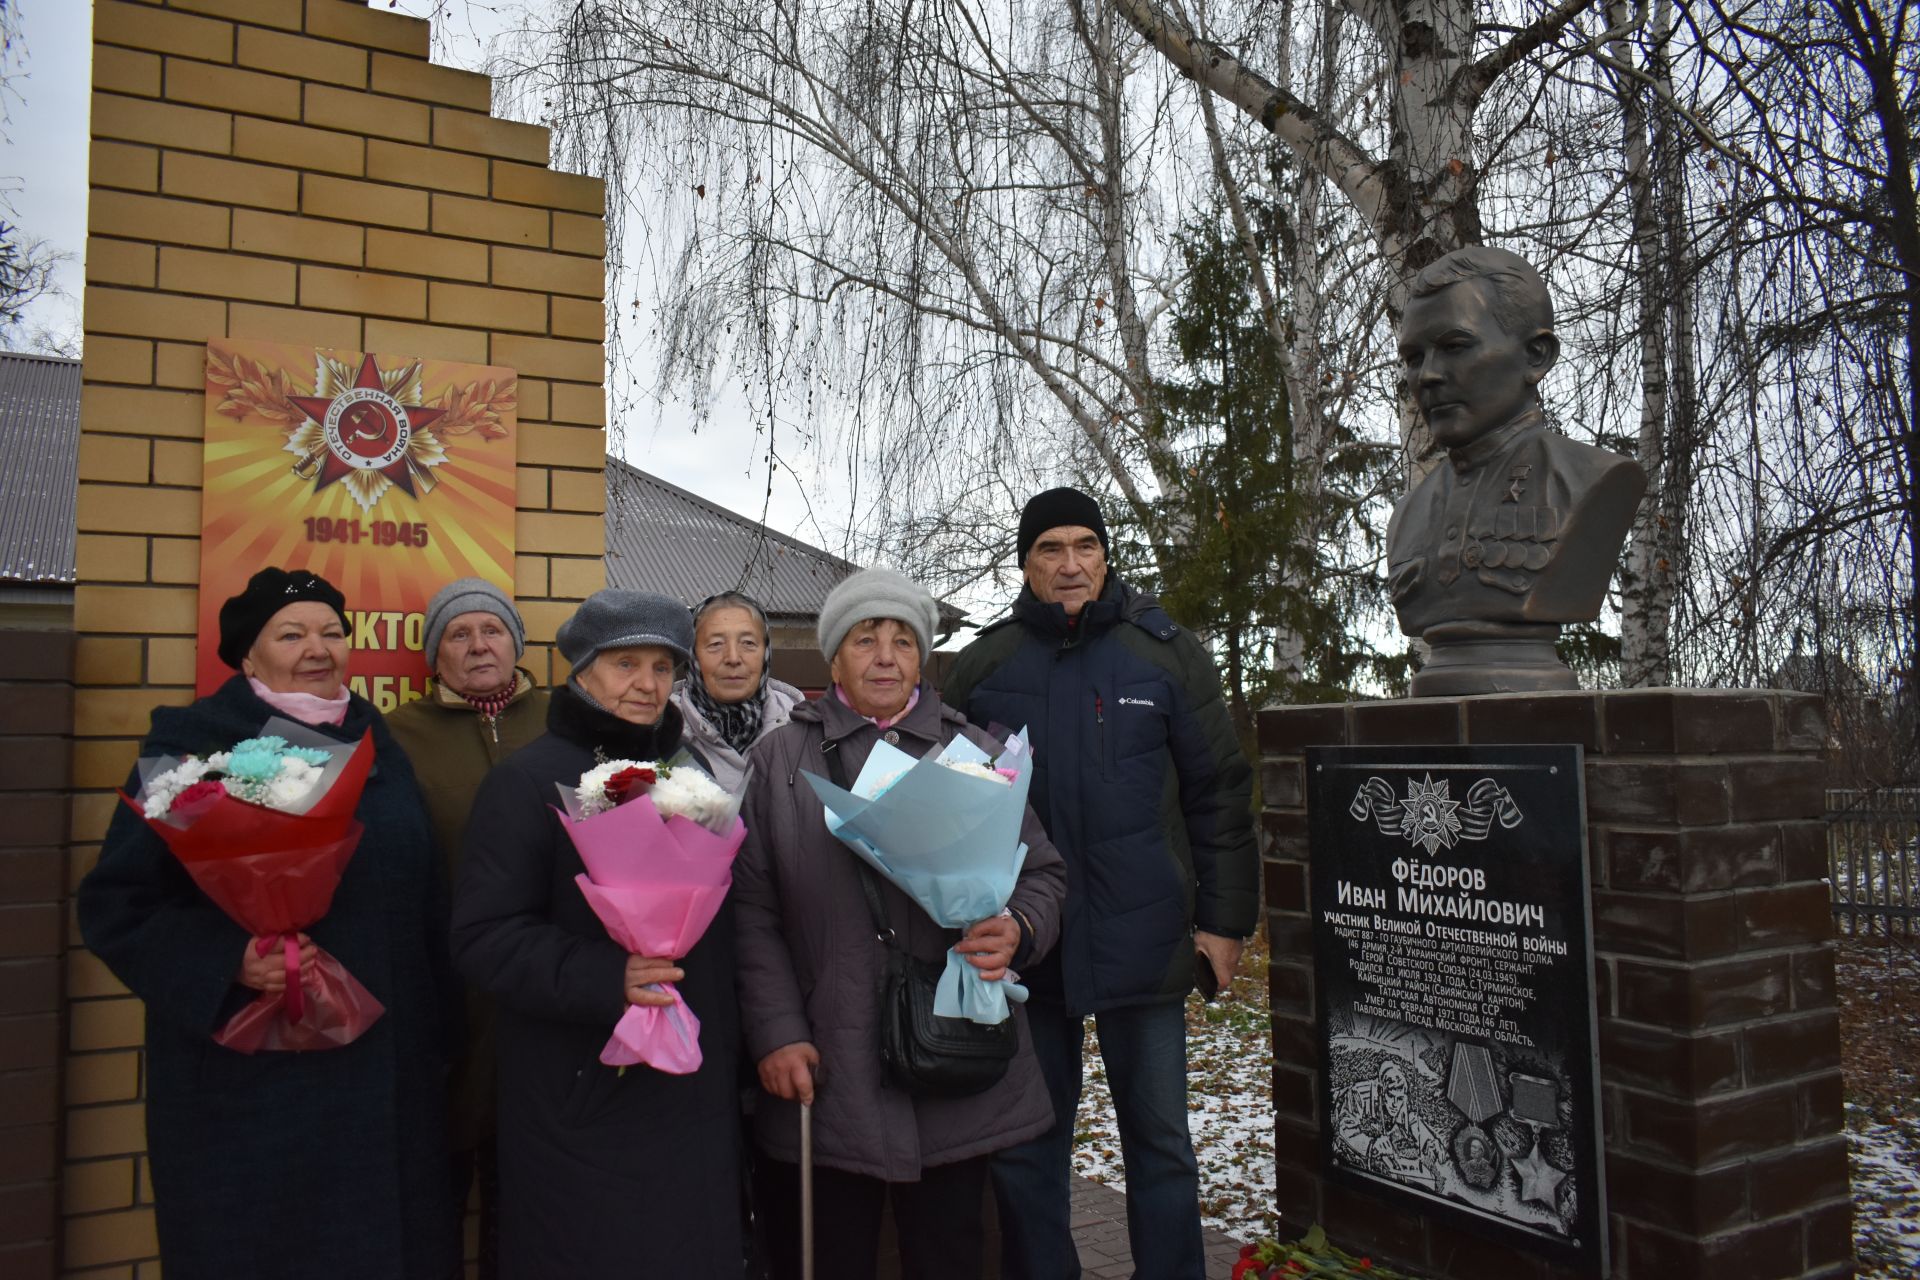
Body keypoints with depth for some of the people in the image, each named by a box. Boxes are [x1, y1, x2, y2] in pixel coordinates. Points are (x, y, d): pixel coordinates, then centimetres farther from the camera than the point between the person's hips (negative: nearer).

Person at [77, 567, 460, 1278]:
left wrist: (437, 1032, 14)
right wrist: (226, 962, -23)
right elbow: (114, 903, -7)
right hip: (246, 1082, -4)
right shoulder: (192, 745, -4)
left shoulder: (379, 752, 9)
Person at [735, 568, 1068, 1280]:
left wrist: (1017, 930, -10)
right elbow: (752, 908, 1)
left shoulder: (974, 753, 9)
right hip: (826, 1080, -1)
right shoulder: (780, 759, 5)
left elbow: (1042, 872, 11)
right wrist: (776, 1033, -7)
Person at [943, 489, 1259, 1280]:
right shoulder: (983, 666, 4)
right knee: (1025, 1148, 13)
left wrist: (1224, 920, -1)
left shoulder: (1165, 654, 1)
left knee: (1159, 1140, 11)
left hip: (1142, 942, -1)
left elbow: (1220, 794, 2)